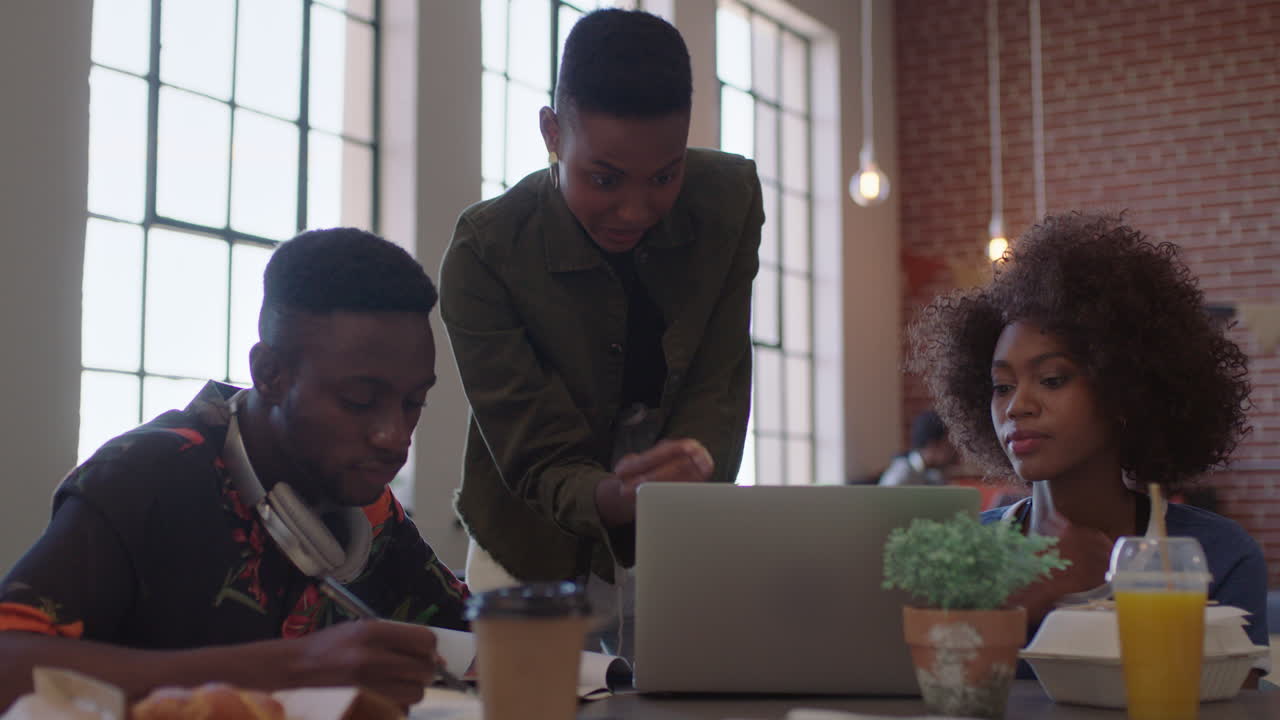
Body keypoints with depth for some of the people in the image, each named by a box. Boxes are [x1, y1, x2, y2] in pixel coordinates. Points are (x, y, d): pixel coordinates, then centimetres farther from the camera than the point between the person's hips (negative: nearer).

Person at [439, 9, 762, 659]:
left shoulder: (730, 200, -15)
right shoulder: (484, 252, -24)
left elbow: (719, 389, -15)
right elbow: (537, 458, -25)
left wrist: (693, 467, -36)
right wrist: (615, 497, -46)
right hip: (538, 546, -2)